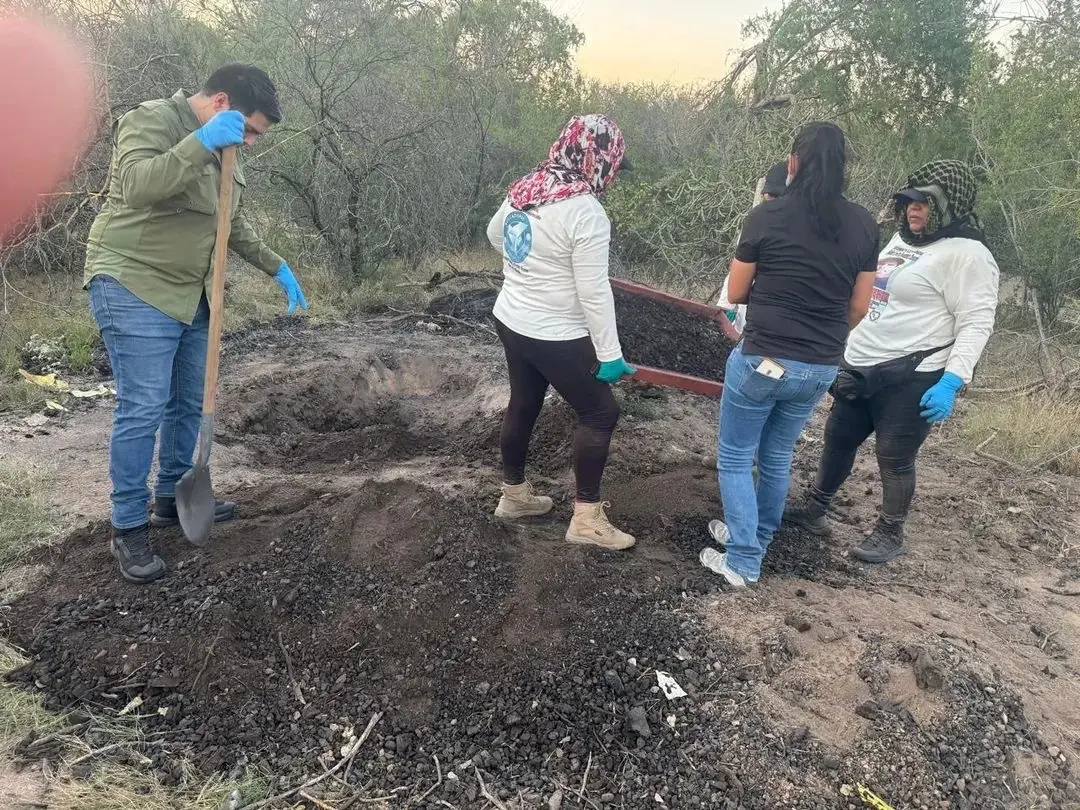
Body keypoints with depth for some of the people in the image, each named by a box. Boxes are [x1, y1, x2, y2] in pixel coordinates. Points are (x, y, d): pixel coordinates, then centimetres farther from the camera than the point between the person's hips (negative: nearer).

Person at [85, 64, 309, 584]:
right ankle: (128, 528, 5)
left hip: (190, 295, 9)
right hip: (133, 289, -9)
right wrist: (202, 143, -35)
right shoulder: (151, 121, -13)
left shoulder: (223, 153, 12)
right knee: (143, 410, -8)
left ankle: (172, 498, 31)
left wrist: (277, 269, 17)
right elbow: (137, 187, -32)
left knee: (190, 404, 14)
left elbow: (235, 229, 22)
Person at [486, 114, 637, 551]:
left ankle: (514, 494, 38)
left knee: (523, 405, 21)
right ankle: (586, 518, 12)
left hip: (511, 321, 8)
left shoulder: (524, 189, 1)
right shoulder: (585, 212, -23)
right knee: (599, 413, 6)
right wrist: (609, 353, -15)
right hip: (555, 337, -8)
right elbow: (594, 293, -22)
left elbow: (494, 234, 20)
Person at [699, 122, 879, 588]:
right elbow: (858, 308, 7)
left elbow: (736, 293, -2)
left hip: (762, 359, -5)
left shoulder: (767, 216, -11)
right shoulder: (863, 225, 1)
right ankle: (753, 539, 36)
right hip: (821, 369, 5)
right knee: (777, 457, 22)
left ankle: (742, 562, 12)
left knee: (735, 458, 11)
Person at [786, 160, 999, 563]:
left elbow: (976, 324, -18)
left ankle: (890, 534, 22)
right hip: (860, 368, 9)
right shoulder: (902, 239, 14)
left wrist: (951, 382, -27)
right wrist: (851, 353, 24)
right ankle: (814, 506, 36)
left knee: (895, 457, 3)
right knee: (838, 439, 17)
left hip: (912, 379, -8)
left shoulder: (966, 254, -13)